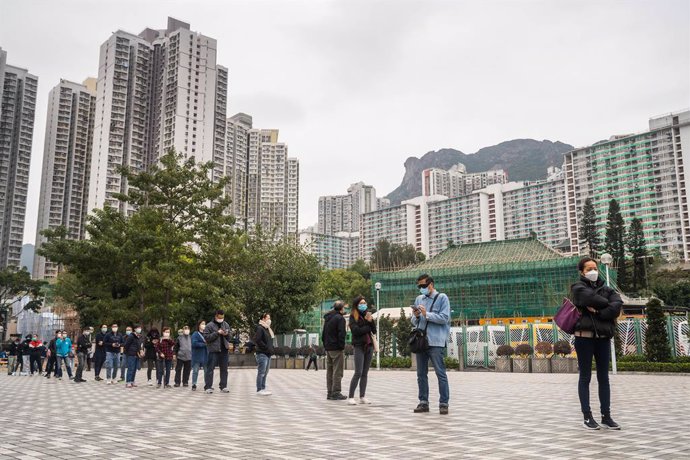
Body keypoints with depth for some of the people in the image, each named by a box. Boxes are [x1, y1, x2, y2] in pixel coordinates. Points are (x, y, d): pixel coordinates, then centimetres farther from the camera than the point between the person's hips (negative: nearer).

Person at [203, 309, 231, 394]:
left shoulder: (226, 325, 13)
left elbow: (229, 336, 20)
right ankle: (208, 387, 0)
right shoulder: (209, 325, -3)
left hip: (224, 350, 5)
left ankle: (223, 387, 15)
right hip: (213, 350, -5)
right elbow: (206, 337, -10)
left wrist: (226, 334, -4)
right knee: (210, 369, -4)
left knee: (224, 369, 8)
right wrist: (217, 333, -17)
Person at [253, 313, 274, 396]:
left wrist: (270, 349, 6)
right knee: (261, 372, -7)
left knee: (265, 373, 11)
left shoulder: (268, 329, 19)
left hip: (268, 354, 9)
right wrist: (266, 348, -17)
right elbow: (257, 340, -18)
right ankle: (259, 390, -4)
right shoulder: (260, 328, -9)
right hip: (262, 353, -9)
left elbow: (272, 338, 23)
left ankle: (263, 388, 17)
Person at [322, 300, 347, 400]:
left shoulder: (327, 318, 16)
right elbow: (341, 334, -17)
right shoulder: (340, 318, -11)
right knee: (337, 371, -4)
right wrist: (342, 346, -13)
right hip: (336, 348, -8)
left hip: (328, 348, 8)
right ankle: (336, 393, -4)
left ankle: (329, 392, 16)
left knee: (329, 371, 13)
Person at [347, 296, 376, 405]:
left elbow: (374, 330, 8)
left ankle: (362, 397, 11)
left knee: (365, 373, 6)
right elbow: (356, 330, -14)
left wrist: (370, 321, -8)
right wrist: (368, 327, -5)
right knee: (358, 373, -9)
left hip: (369, 346, 5)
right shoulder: (353, 316, -1)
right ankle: (350, 397, -3)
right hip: (359, 346, -5)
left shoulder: (368, 314, 13)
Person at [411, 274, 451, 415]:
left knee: (440, 373, -3)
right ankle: (423, 402, 17)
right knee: (421, 374, 9)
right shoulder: (419, 299, 16)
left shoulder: (442, 298, 0)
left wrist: (426, 314, -16)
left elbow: (444, 318, -11)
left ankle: (444, 403, 1)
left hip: (435, 342, -6)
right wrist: (416, 316, -5)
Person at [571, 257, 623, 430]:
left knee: (604, 377, 7)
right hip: (585, 336, -4)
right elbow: (593, 299, -18)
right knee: (585, 377, 2)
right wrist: (608, 306, -3)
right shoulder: (578, 288, 1)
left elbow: (618, 305, -5)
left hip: (603, 337, 4)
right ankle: (587, 417, 7)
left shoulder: (606, 288, 14)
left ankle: (606, 416, 14)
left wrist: (598, 311, -15)